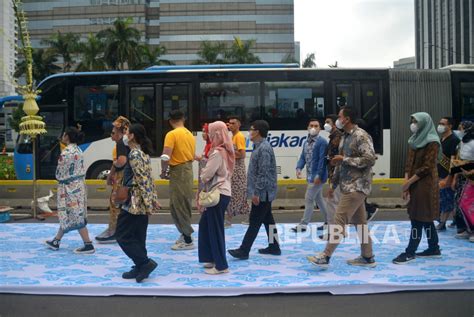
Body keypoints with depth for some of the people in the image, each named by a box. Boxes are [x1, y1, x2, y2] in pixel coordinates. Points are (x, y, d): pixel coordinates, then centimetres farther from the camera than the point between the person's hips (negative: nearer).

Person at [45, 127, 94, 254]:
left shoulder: (66, 152, -19)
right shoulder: (78, 150, 9)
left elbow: (60, 174, -13)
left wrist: (60, 179, 7)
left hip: (69, 188, -10)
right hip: (79, 185, 10)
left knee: (75, 217, -4)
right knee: (67, 216, 16)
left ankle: (88, 245, -3)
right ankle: (56, 241, 29)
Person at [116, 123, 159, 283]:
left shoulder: (134, 155, -16)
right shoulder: (143, 153, 12)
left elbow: (143, 181, -20)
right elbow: (149, 179, 14)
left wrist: (148, 204, -20)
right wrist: (153, 199, 16)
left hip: (135, 202, -9)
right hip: (142, 202, 9)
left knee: (122, 235, -1)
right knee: (138, 236, 13)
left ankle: (145, 262, -2)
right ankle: (140, 267, 18)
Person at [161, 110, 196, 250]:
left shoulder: (171, 134, -13)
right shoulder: (190, 134, 12)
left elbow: (166, 157, -20)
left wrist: (163, 171, -6)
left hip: (178, 172, -8)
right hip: (188, 170, 8)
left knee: (178, 206, -3)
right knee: (184, 204, 18)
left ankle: (188, 240, -1)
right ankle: (185, 233, 27)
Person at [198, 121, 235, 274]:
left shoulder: (217, 153, -18)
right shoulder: (226, 150, 10)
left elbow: (206, 175, -15)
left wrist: (202, 173, 5)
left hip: (218, 194, -9)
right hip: (223, 192, 9)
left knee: (215, 229, 0)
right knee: (205, 225, 18)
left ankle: (221, 265, 9)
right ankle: (213, 258, 26)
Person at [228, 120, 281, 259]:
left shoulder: (264, 148, -19)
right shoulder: (259, 146, 13)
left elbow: (264, 173, -23)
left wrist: (256, 192, -22)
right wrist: (256, 191, 21)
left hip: (262, 192, -10)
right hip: (264, 192, 10)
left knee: (255, 221, -5)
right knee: (267, 219, 14)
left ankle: (244, 250, -2)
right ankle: (274, 247, 22)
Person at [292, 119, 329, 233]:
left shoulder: (322, 142, -13)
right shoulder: (306, 142, 12)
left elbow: (322, 159, -18)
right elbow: (303, 157, 12)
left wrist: (318, 175, -22)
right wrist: (299, 168, -6)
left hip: (317, 176, -9)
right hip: (310, 176, 9)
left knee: (309, 199, -6)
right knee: (318, 198, 16)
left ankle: (303, 224, 2)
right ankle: (328, 221, 28)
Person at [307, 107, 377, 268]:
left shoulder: (361, 136, -13)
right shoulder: (345, 137, 14)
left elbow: (370, 159, -21)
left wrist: (344, 159, -18)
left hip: (356, 186, -9)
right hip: (349, 185, 9)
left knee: (339, 220, -9)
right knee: (360, 221, 12)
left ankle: (325, 256, -6)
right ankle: (367, 257, 19)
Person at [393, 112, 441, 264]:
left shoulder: (432, 143, -11)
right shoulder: (414, 140, 12)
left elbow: (427, 167, -16)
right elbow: (409, 164, 9)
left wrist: (408, 183, -15)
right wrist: (406, 183, -1)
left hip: (425, 185, -8)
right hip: (414, 184, 8)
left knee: (418, 219, -5)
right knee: (425, 219, 13)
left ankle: (410, 253, -1)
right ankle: (434, 249, 23)